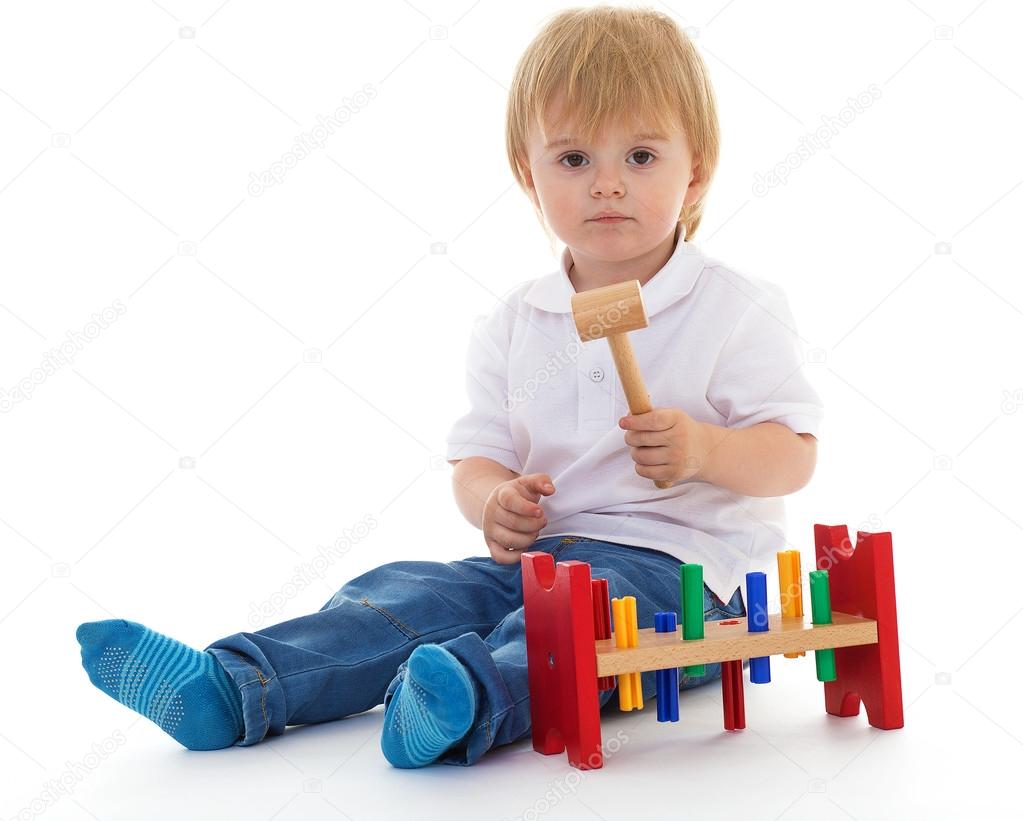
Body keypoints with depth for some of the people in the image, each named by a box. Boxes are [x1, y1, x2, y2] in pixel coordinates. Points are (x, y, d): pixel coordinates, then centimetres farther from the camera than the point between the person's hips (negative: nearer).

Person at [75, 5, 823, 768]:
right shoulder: (513, 325, 11)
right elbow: (476, 455, 11)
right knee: (410, 593, -17)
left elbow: (793, 455, -6)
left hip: (682, 566, -4)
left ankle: (473, 699, -62)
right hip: (539, 552, 5)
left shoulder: (740, 310, -2)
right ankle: (231, 690, -31)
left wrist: (703, 450, -26)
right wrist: (494, 499, -13)